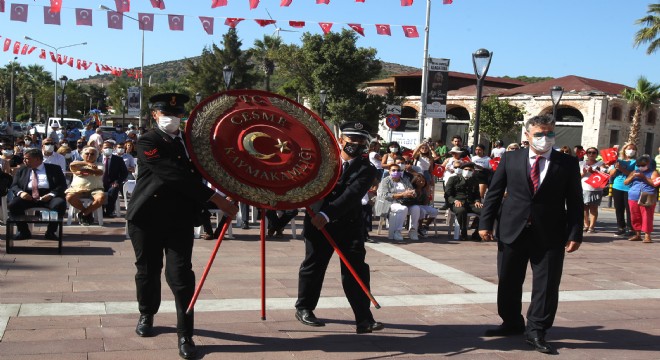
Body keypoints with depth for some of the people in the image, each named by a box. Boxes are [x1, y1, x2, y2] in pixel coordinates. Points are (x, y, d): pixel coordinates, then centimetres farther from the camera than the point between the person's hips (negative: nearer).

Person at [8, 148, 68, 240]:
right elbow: (14, 185, 14)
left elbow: (62, 185, 1)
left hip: (48, 196, -2)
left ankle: (50, 232, -15)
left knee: (60, 204, -34)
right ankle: (24, 231, -7)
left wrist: (51, 194, -19)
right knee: (12, 205, -26)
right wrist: (20, 192, -11)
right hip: (28, 196, 3)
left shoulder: (54, 169, 9)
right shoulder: (22, 170, 20)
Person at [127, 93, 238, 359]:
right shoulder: (148, 142, -9)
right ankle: (146, 316, 37)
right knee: (148, 270, 13)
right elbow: (173, 175, -22)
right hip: (146, 217, -2)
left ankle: (185, 335, -2)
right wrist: (213, 198, -26)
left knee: (180, 274, -6)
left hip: (180, 218, 2)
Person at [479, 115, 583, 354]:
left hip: (550, 235, -1)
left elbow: (575, 202, 1)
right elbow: (494, 193, 5)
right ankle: (512, 323, 30)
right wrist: (486, 223, -1)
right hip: (512, 231, 1)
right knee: (508, 282, 11)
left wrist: (575, 234, -6)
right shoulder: (510, 159, 3)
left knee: (546, 285, 1)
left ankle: (536, 332, 13)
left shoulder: (568, 164, 1)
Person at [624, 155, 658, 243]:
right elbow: (626, 182, 13)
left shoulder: (653, 172, 7)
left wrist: (644, 177, -11)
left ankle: (647, 235, -5)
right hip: (633, 198, 5)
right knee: (635, 217, 8)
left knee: (647, 217, -8)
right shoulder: (635, 172, 19)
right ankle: (637, 234, 18)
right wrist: (633, 176, -3)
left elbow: (655, 183, -8)